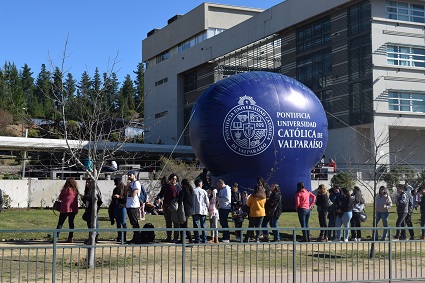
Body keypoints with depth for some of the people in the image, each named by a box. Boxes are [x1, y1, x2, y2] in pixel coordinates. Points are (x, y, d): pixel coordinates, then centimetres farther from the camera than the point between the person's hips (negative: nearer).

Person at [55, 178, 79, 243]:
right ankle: (70, 238, 8)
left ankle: (56, 237, -4)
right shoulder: (76, 191, 5)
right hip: (73, 209, 4)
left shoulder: (65, 190, -7)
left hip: (65, 208, -4)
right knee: (71, 223, 9)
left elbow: (60, 198, 2)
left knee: (60, 223, 1)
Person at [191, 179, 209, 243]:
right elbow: (207, 201, 3)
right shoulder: (204, 191, -1)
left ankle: (197, 239, -1)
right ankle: (204, 239, 7)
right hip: (203, 210, 1)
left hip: (195, 211, -1)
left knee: (196, 225, 1)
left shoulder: (193, 191, -3)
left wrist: (191, 209, 14)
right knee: (203, 225, 8)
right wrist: (207, 208, 20)